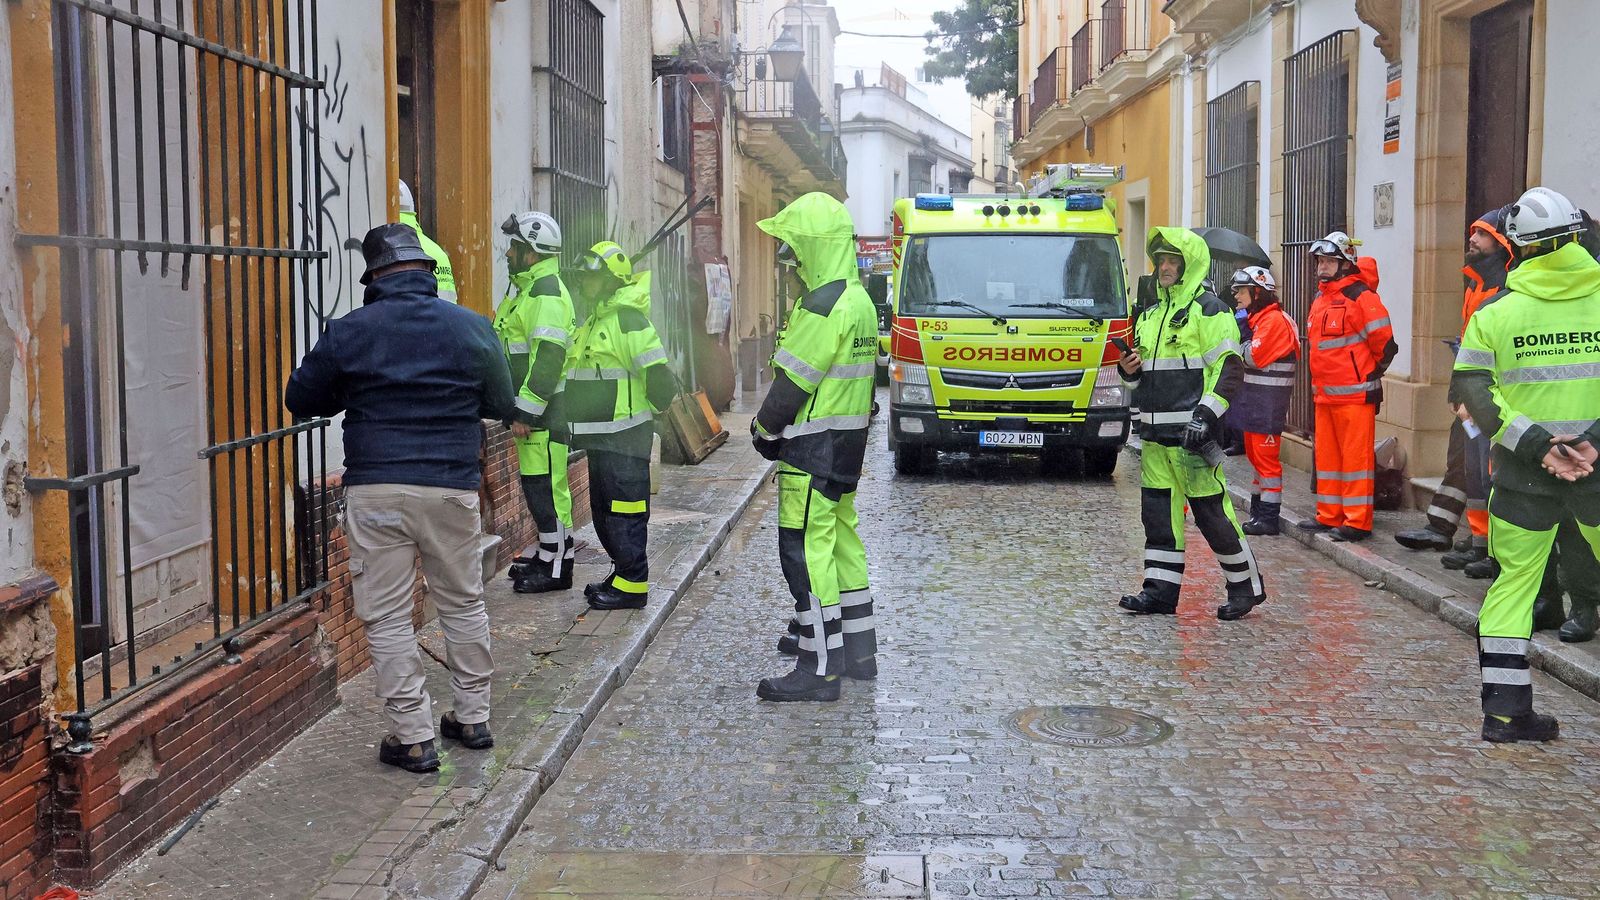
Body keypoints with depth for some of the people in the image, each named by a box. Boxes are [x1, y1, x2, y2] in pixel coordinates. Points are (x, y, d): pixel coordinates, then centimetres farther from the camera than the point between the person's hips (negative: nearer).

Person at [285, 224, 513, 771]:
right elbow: (503, 406, 10)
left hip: (375, 490, -2)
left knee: (386, 617, 5)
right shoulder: (472, 327, 2)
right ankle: (473, 718, 26)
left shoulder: (349, 333, -1)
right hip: (452, 487, 2)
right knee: (463, 604, 17)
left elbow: (300, 399, 10)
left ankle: (413, 738, 6)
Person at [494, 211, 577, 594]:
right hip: (533, 407, 11)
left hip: (544, 408, -11)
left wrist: (526, 411, -23)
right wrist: (520, 409, 25)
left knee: (545, 484, -7)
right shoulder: (528, 289, 20)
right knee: (537, 483, 15)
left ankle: (556, 568, -1)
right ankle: (549, 554, 25)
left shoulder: (547, 294, -15)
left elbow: (548, 357, -23)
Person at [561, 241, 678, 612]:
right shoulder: (594, 320, 17)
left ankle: (632, 585, -1)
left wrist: (647, 410, -8)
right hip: (601, 436, 10)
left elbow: (658, 376, -20)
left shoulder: (628, 320, -14)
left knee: (624, 511, -6)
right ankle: (622, 574, 26)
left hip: (623, 435, -10)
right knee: (603, 509, 16)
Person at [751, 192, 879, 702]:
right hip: (849, 437, 10)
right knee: (841, 540, 17)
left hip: (815, 446, -10)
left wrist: (763, 430, -3)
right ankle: (858, 649, 26)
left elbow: (794, 382, -19)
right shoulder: (857, 298, 14)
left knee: (805, 549, -7)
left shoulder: (822, 306, -19)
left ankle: (820, 668, -5)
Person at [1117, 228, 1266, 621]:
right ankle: (1161, 589, 13)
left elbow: (1231, 369, -11)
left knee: (1211, 510, -4)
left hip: (1192, 431, -8)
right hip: (1155, 432, 8)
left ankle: (1247, 586, 10)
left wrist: (1205, 414, -20)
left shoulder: (1208, 310, -5)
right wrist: (1130, 370, 5)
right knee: (1157, 511, 7)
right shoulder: (1150, 314, 19)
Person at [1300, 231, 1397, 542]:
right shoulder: (1320, 300, 15)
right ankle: (1329, 515, 21)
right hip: (1324, 394, 9)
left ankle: (1358, 522, -2)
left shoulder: (1361, 297, -11)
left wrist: (1368, 375, 1)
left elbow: (1385, 344, -10)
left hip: (1355, 394, -9)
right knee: (1326, 455, 13)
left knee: (1356, 456, -5)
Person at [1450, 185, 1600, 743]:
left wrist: (1536, 443, -10)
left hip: (1525, 470, 1)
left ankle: (1504, 709, 8)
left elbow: (1476, 392, -6)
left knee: (1515, 578, 9)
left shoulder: (1497, 312, 0)